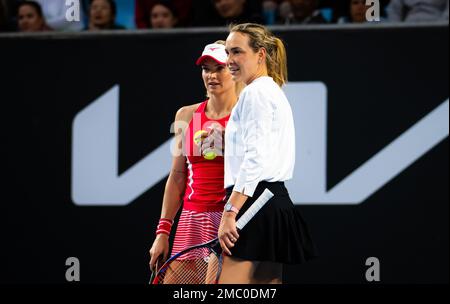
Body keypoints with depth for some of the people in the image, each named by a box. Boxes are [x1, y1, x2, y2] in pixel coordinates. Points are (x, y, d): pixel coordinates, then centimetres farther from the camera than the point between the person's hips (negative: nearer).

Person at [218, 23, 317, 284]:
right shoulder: (274, 92, 22)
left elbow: (254, 159, -19)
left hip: (255, 201, -11)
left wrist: (230, 212, -22)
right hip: (276, 201, 11)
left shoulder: (256, 93, -9)